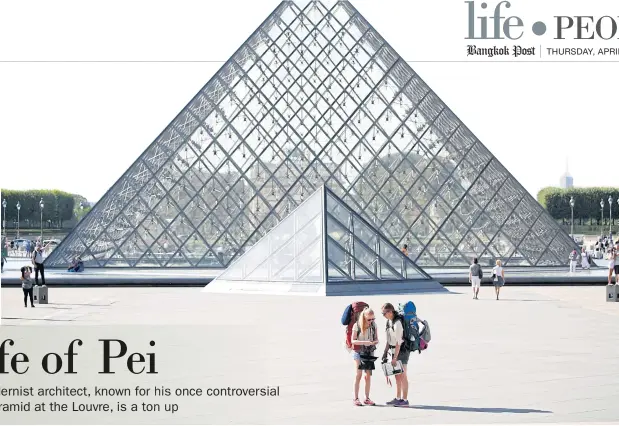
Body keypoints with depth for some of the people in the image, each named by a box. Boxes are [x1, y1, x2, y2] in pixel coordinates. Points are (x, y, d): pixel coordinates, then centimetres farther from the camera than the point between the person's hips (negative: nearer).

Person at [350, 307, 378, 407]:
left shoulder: (373, 325, 1)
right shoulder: (357, 326, -11)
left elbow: (376, 339, 7)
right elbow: (353, 340, -10)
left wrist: (374, 342, -16)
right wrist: (364, 342, -24)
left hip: (370, 352, 4)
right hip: (359, 352, -4)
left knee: (368, 375, 5)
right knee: (358, 375, -4)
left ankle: (367, 398, 12)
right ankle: (356, 398, 0)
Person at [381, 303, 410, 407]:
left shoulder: (398, 322, -21)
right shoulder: (389, 321, 8)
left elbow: (399, 341, -22)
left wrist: (395, 357, -21)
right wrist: (385, 352, 14)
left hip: (402, 351, -9)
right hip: (394, 350, 9)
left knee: (402, 375, -5)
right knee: (397, 376, 12)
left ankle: (405, 400, -1)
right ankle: (398, 398, 19)